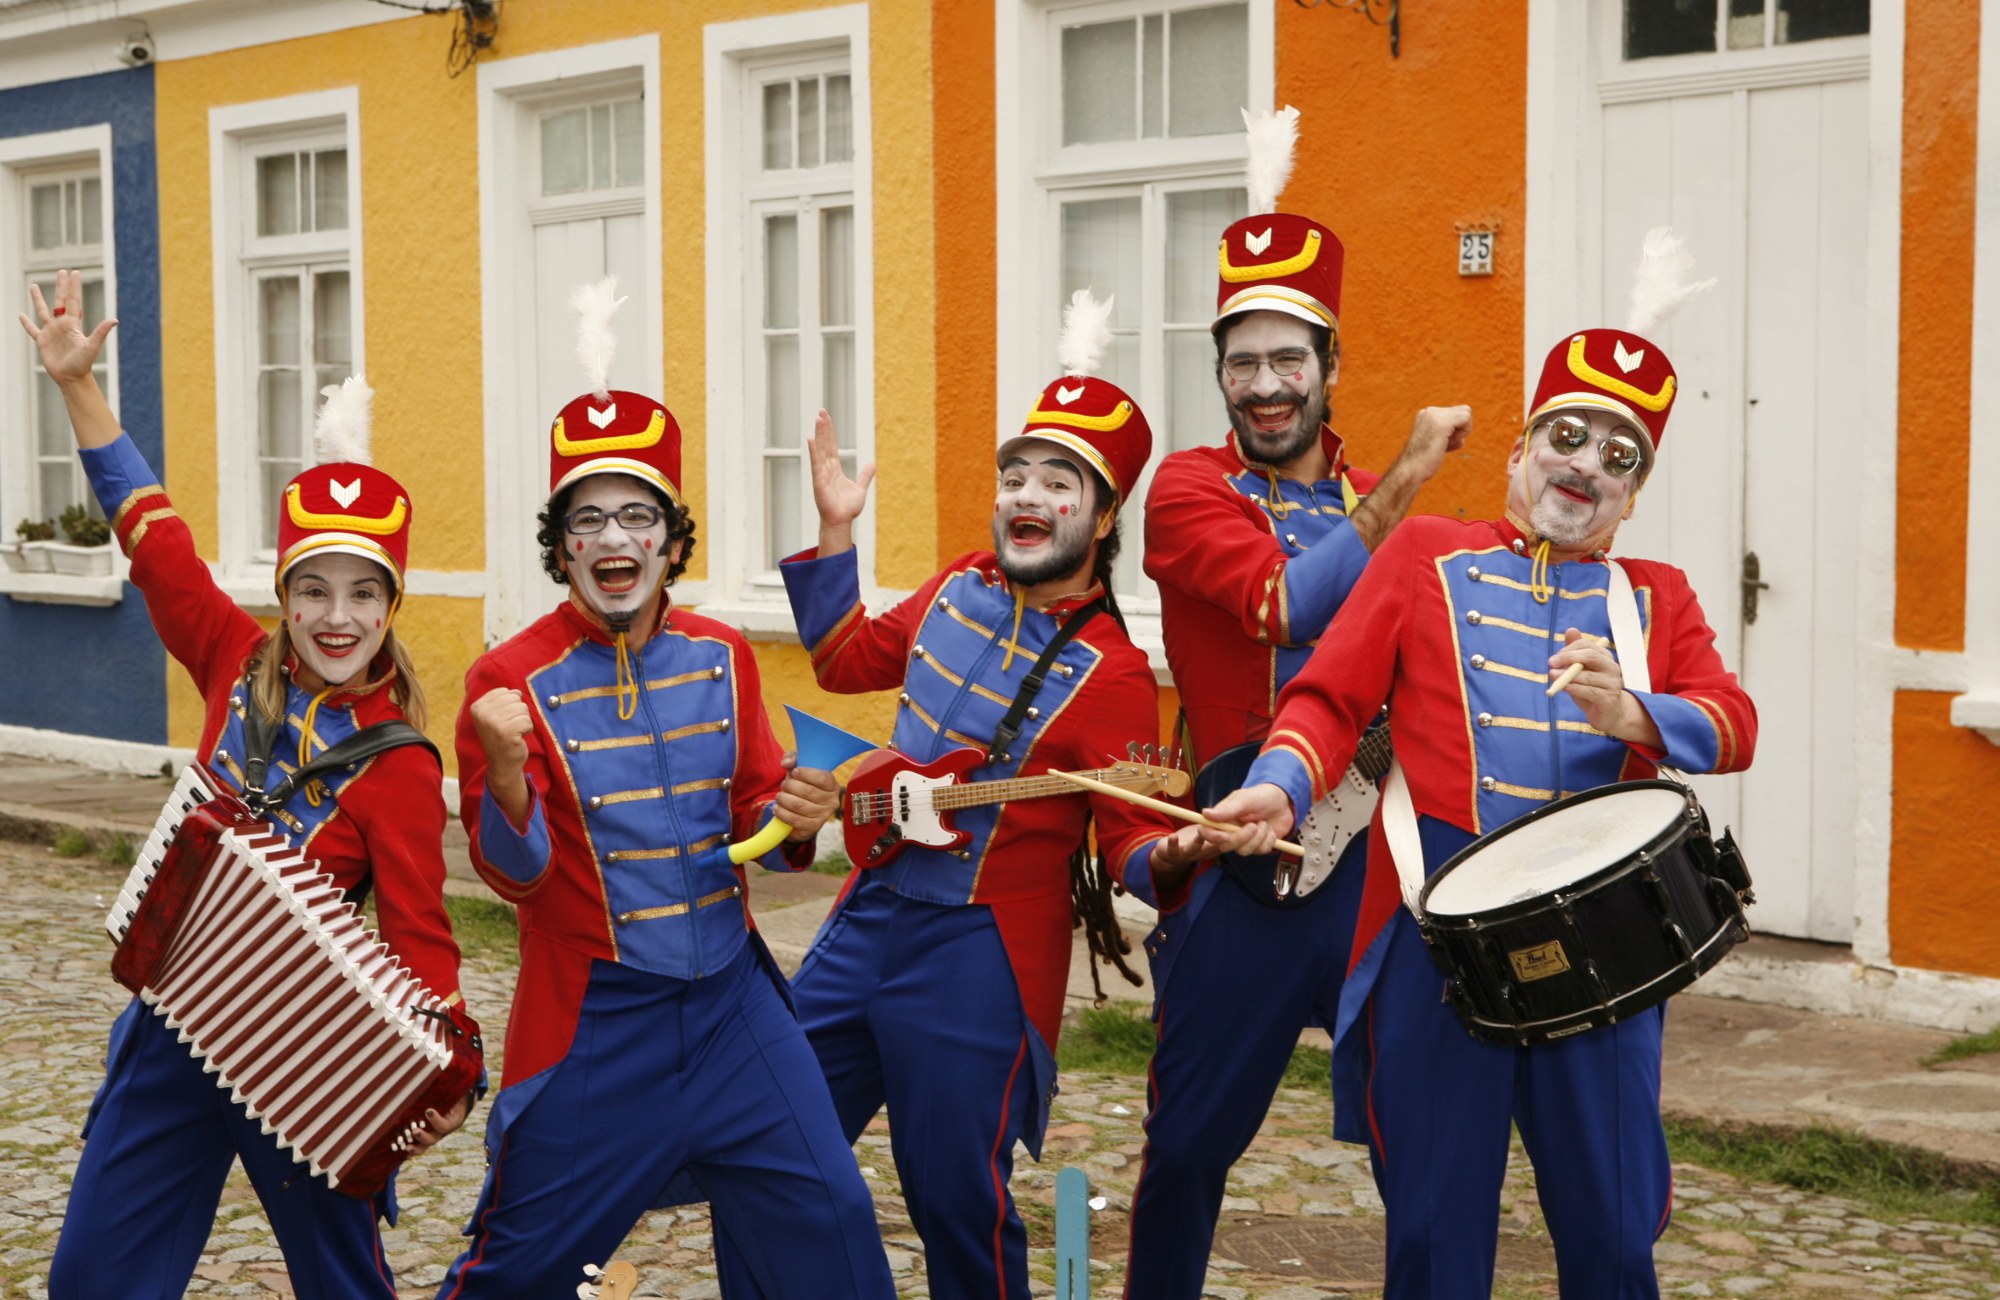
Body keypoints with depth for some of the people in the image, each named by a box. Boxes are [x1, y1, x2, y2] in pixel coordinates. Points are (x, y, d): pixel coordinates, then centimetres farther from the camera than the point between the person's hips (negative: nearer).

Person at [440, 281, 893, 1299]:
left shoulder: (722, 659, 3)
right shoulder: (512, 679, -9)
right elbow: (515, 874, -12)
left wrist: (788, 823, -10)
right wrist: (506, 772, -30)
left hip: (730, 997, 4)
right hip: (592, 1019, -3)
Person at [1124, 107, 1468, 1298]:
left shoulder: (1384, 506, 13)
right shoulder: (1190, 489, -2)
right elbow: (1288, 607, -19)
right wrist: (1405, 480, -19)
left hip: (1380, 851, 3)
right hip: (1244, 868, -3)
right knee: (1191, 1142, 9)